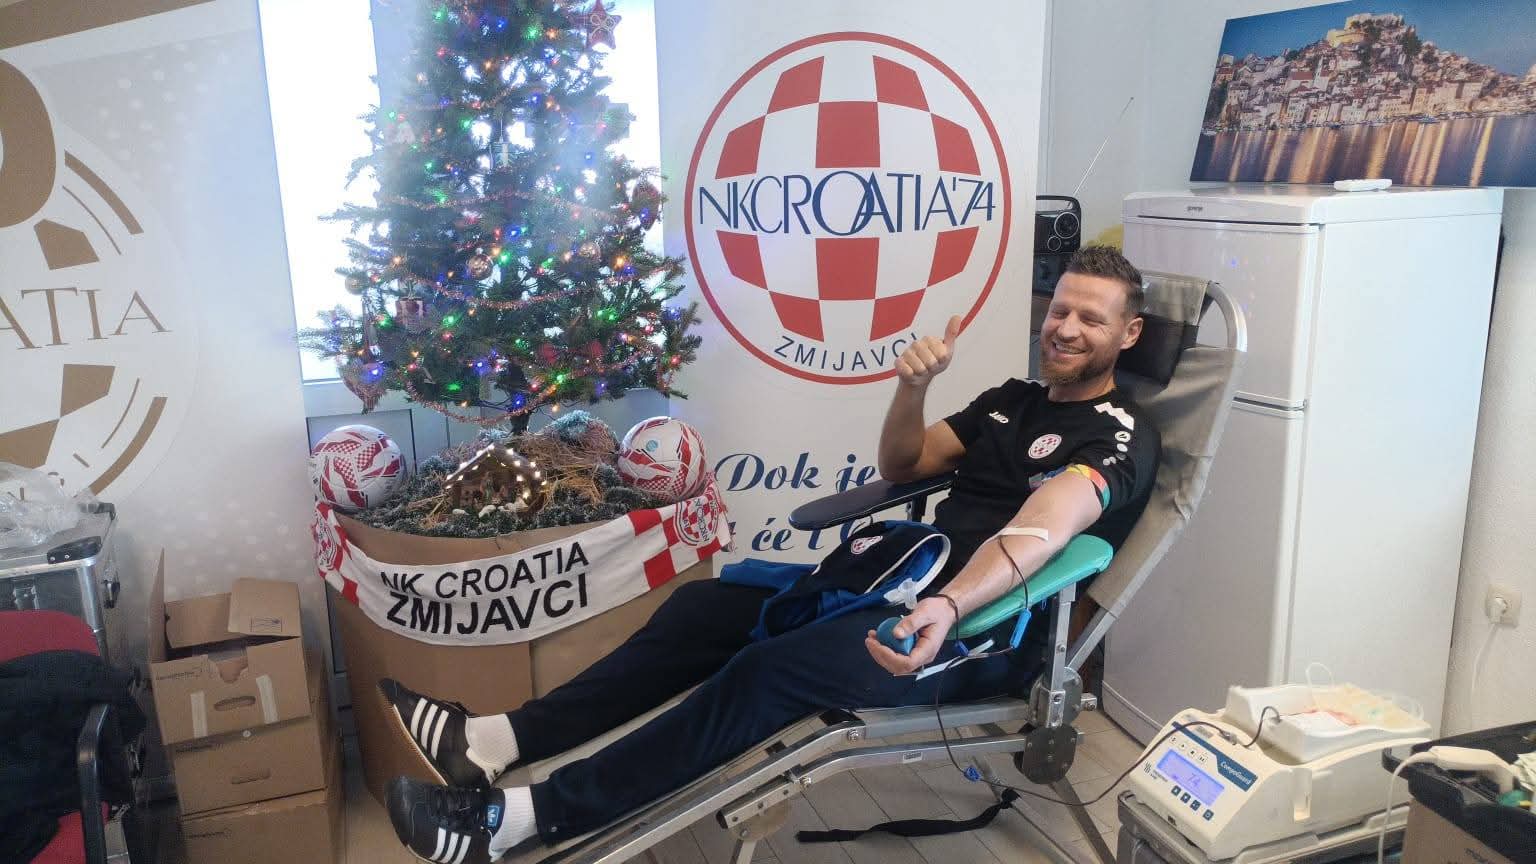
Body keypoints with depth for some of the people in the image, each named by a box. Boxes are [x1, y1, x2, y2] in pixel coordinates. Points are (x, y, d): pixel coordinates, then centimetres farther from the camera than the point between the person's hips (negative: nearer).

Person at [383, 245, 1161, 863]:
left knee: (770, 670, -28)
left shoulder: (1119, 436, -8)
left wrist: (949, 607, -48)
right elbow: (901, 467, 18)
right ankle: (500, 739, -8)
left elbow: (1042, 528, -29)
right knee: (710, 604, -6)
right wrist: (912, 386, -2)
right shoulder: (1013, 399, 17)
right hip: (911, 582, 8)